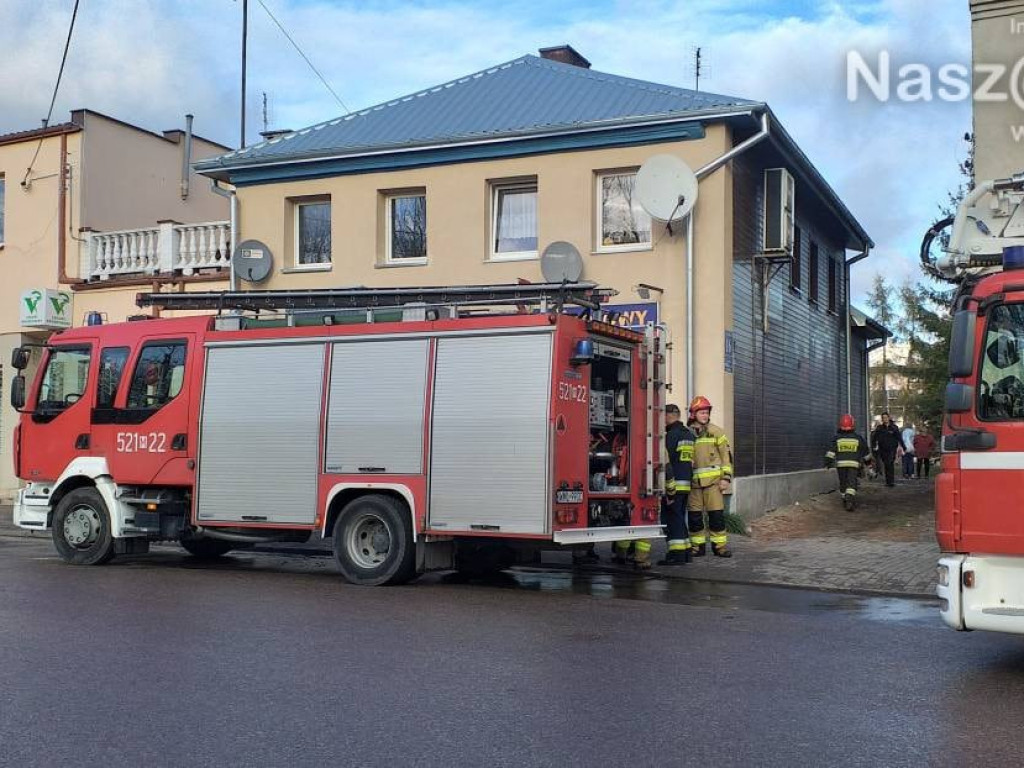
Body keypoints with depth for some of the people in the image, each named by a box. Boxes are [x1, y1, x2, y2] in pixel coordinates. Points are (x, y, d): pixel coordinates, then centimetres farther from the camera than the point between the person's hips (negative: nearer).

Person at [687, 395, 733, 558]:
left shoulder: (716, 432, 3)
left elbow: (727, 455, 3)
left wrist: (726, 477, -4)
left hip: (713, 480, -2)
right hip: (693, 482, 2)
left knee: (717, 514, -3)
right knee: (694, 515, 4)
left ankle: (720, 545, 7)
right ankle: (697, 546, 15)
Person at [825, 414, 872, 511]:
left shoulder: (837, 438, 3)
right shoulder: (858, 438, 7)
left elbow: (831, 451, -6)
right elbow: (865, 451, 18)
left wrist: (828, 461, -5)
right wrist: (868, 461, 32)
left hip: (840, 464, 1)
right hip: (854, 464, -1)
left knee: (843, 483, 13)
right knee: (852, 483, -6)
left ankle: (846, 500, 21)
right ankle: (850, 499, -27)